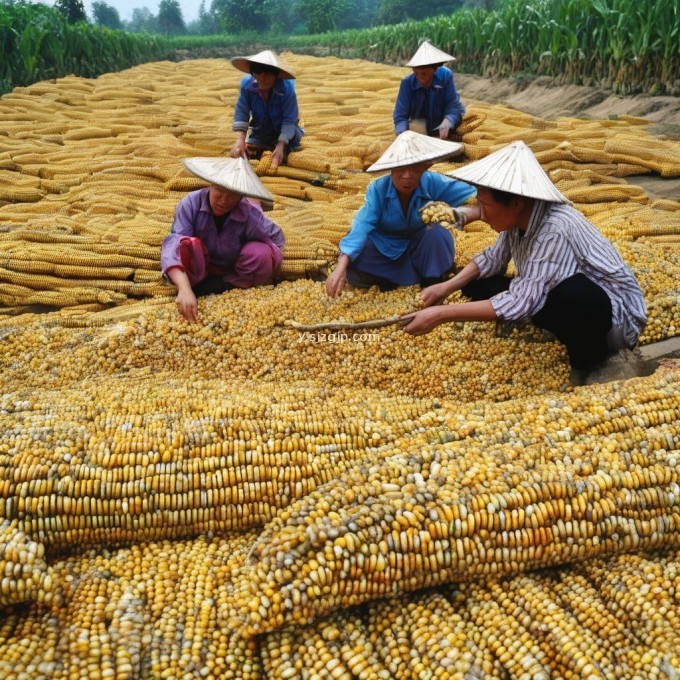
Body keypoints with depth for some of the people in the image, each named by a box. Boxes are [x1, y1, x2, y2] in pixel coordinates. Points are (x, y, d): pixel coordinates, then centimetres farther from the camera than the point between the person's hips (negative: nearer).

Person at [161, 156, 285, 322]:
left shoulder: (251, 216, -28)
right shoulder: (191, 203, -30)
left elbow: (277, 238, -11)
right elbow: (173, 246, -40)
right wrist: (184, 289, -56)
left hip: (234, 269, 1)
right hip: (202, 268, -1)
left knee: (260, 253, -31)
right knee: (187, 245, -35)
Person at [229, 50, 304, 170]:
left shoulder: (287, 87, -31)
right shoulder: (246, 84, -23)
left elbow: (289, 120, -29)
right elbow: (241, 113, -21)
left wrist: (280, 146, -39)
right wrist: (240, 139, -36)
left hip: (283, 133, -3)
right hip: (260, 132, 3)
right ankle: (265, 148, 25)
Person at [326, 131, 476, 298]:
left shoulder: (433, 183, -23)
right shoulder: (378, 189, -24)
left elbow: (472, 195, -24)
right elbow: (362, 226, -35)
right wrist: (341, 268, -49)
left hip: (419, 246, 0)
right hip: (385, 248, 0)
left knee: (438, 233, -32)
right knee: (354, 267, -28)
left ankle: (432, 285, -12)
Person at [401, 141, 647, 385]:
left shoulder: (555, 230, -32)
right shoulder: (518, 216, -9)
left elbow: (523, 301, -36)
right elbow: (493, 257, 8)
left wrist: (441, 314, -35)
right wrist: (447, 287, -7)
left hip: (616, 313, -8)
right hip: (568, 304, 8)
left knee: (573, 294, -42)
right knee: (477, 284, 1)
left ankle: (593, 359, -8)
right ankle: (575, 337, 5)